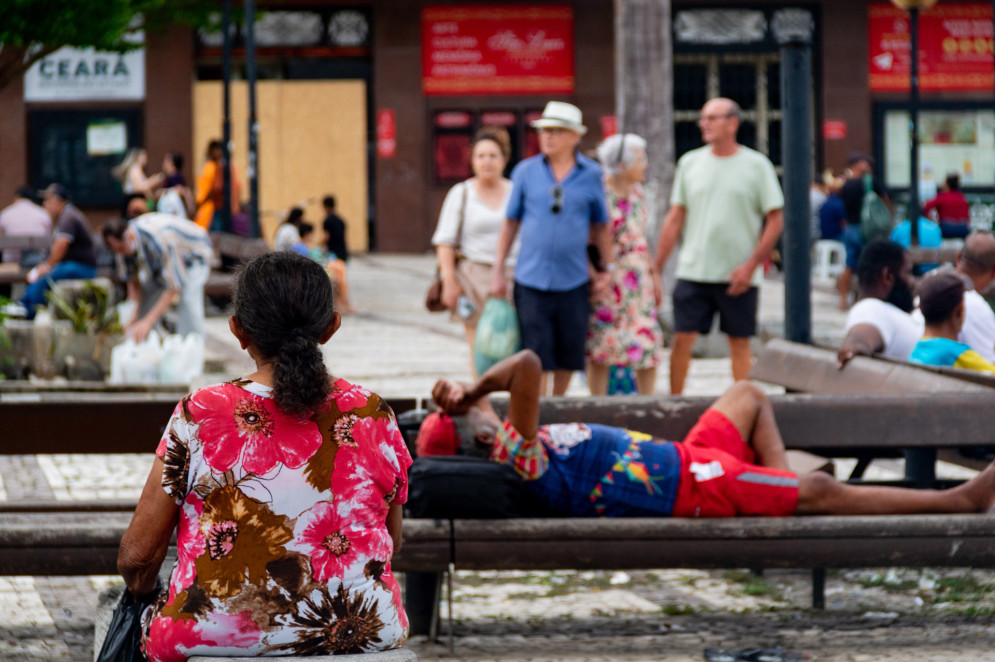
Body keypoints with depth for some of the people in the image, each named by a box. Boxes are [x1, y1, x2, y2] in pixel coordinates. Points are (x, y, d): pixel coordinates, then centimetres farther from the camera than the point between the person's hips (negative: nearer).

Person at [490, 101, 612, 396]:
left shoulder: (591, 174, 3)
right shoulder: (526, 171, 3)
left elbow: (600, 226, 12)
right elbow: (511, 223, 8)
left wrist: (606, 267, 10)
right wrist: (497, 269, 6)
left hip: (573, 281, 1)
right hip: (531, 281, -1)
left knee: (569, 355, 7)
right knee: (538, 359, -4)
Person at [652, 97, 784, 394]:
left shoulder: (756, 165, 0)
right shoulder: (690, 162, 8)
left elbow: (775, 220, -2)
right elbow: (675, 219, 11)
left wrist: (750, 266, -11)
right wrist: (656, 269, 6)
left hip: (738, 276, -2)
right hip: (693, 270, 2)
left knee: (740, 342, 5)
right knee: (682, 339, -3)